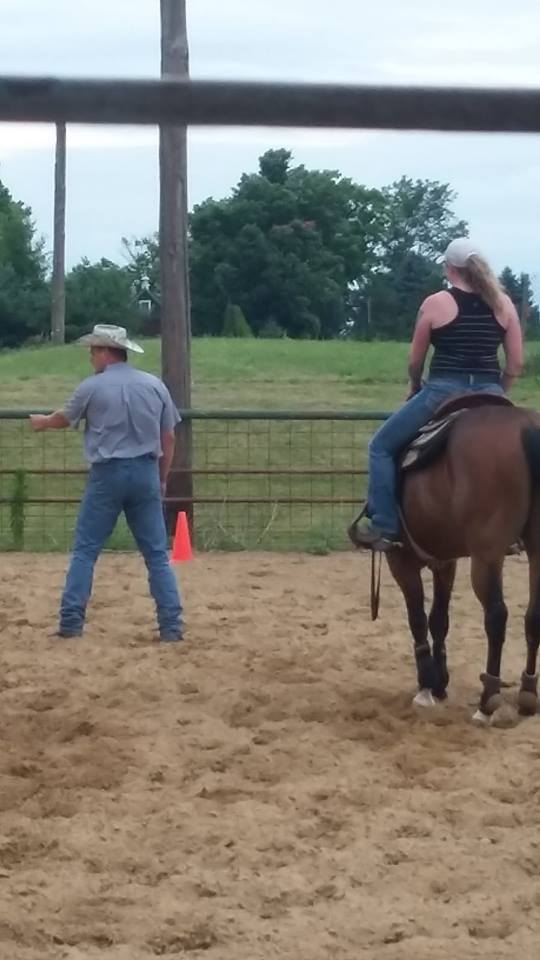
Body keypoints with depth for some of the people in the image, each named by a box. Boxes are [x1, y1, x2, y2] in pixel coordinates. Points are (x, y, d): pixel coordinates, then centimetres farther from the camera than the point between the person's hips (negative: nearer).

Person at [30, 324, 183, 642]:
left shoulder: (92, 387, -4)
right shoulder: (155, 385, 4)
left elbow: (64, 419, 15)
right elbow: (168, 439, 8)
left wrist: (42, 422, 37)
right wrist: (162, 479, 19)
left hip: (107, 475, -2)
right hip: (145, 473, 3)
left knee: (85, 550, 6)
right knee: (157, 554, 6)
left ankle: (71, 622, 3)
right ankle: (172, 626, 0)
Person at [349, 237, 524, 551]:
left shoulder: (435, 304, -1)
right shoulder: (504, 303, 7)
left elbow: (415, 361, 7)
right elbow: (517, 363, 6)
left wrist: (416, 388, 27)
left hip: (443, 392, -4)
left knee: (383, 446, 13)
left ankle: (384, 525, 2)